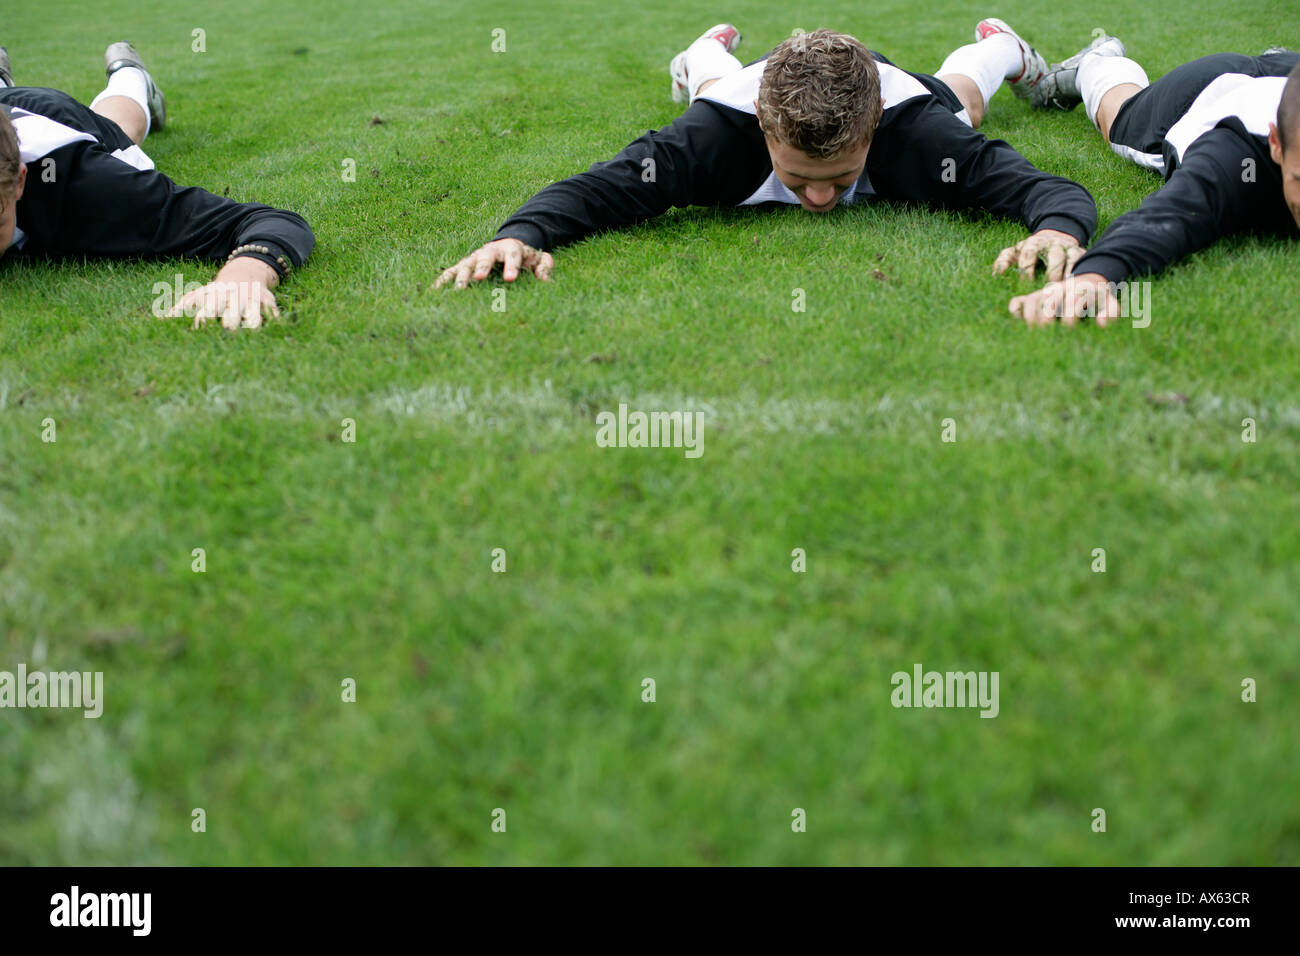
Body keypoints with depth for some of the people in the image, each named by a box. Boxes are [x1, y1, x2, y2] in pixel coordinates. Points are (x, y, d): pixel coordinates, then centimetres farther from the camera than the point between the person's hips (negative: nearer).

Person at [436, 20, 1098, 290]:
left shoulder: (910, 127, -48)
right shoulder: (724, 127, -48)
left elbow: (1054, 190, -49)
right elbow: (595, 187, -48)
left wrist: (1059, 228, -73)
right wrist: (521, 232, -69)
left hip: (889, 90, 1)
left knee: (958, 100, 37)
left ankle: (995, 47, 69)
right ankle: (713, 53, 70)